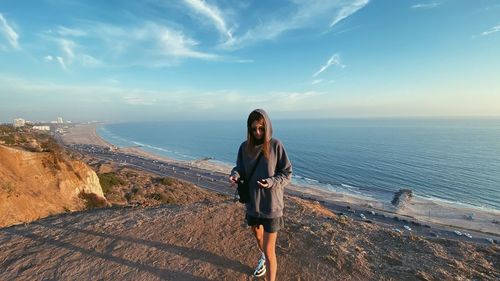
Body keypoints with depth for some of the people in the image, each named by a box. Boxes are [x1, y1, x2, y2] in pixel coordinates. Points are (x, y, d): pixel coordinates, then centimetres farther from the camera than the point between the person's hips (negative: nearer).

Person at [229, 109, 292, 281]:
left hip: (271, 205, -5)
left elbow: (287, 173, -10)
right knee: (257, 236, 29)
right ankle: (263, 257, 61)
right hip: (252, 202, 5)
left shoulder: (276, 145, -15)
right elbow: (240, 168, 4)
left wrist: (271, 182, -27)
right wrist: (235, 176, -19)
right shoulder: (245, 147, -5)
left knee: (269, 251, 3)